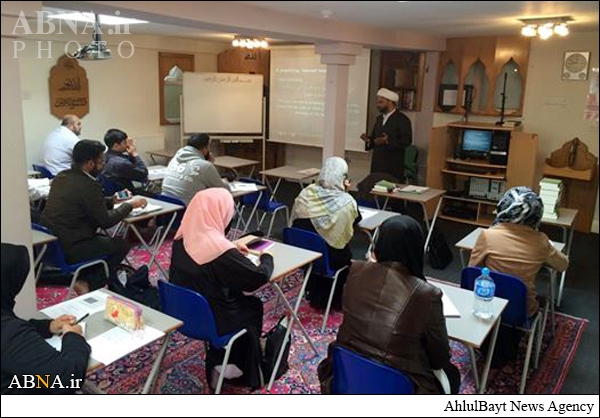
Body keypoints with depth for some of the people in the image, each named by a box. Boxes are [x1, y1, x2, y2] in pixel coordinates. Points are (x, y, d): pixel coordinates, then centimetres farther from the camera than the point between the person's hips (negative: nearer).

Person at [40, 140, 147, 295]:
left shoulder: (61, 176, 5)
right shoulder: (89, 186, -20)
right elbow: (105, 221, -13)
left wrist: (112, 200, 18)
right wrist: (129, 205, -1)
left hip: (50, 241, 9)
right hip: (69, 249, -9)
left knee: (103, 238, 27)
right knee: (122, 245, 6)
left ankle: (85, 277, 19)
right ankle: (88, 284, 5)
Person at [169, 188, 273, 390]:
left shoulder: (182, 238, -7)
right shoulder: (221, 250, -29)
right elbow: (258, 277, -19)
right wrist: (267, 258, 0)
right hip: (211, 321, -6)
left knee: (239, 297, 24)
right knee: (254, 307, 19)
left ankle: (218, 362, 30)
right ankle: (240, 368, 36)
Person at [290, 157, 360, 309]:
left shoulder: (306, 193, -8)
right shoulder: (346, 201, -17)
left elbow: (295, 222, 4)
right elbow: (356, 220, 4)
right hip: (331, 259, -3)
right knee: (345, 256, 29)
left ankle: (314, 294, 47)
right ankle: (332, 298, 40)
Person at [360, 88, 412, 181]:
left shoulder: (402, 120, -6)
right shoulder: (379, 118, 17)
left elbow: (406, 140, -14)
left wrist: (387, 141, -25)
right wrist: (368, 139, -2)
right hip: (377, 165, 7)